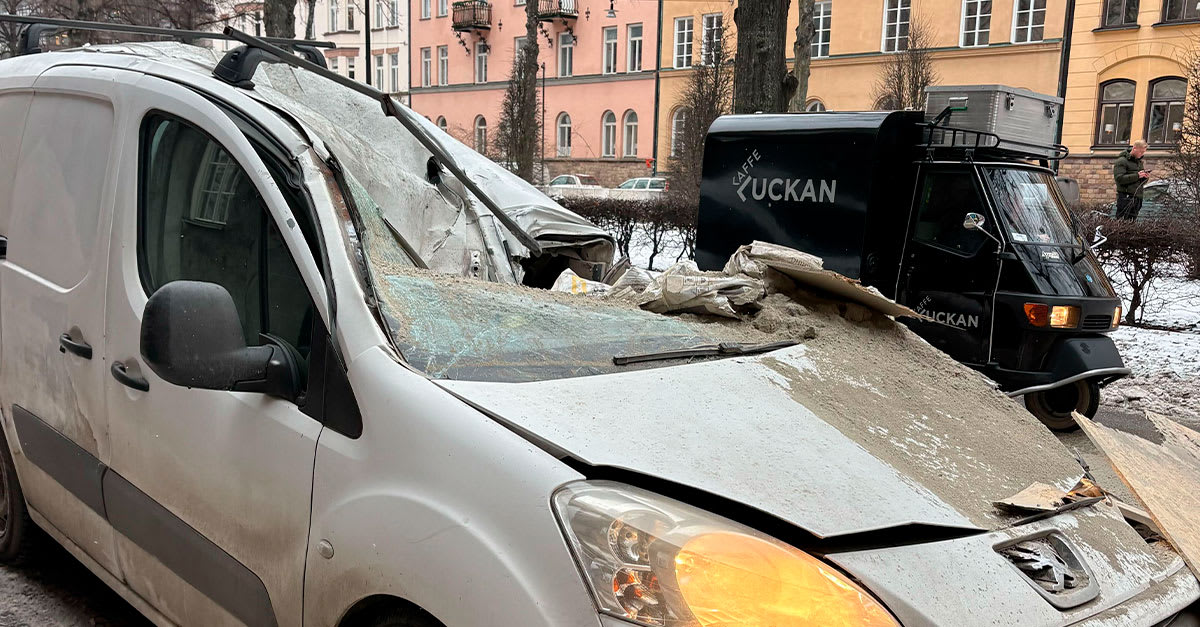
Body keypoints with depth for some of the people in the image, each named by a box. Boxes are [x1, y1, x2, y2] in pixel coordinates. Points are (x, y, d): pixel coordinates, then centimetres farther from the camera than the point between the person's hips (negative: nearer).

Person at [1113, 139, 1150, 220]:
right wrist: (1137, 176, -21)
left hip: (1137, 198, 8)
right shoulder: (1122, 161, -5)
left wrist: (1145, 177, 2)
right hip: (1126, 197, -8)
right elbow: (1119, 178, -19)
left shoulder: (1139, 162, 21)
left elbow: (1141, 183, 25)